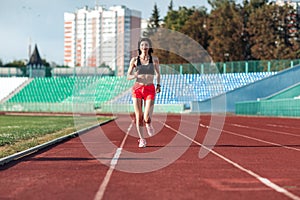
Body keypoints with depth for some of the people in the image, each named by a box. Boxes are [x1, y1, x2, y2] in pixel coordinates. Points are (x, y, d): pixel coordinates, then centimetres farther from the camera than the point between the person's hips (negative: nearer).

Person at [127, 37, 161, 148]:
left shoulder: (154, 59, 2)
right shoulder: (134, 60, 2)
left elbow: (158, 73, 17)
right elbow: (128, 76, 6)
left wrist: (158, 85, 4)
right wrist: (134, 76, -16)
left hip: (150, 90, -1)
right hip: (137, 89, 1)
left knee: (146, 117, -14)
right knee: (138, 116, -2)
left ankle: (149, 124, 25)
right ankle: (142, 139, 17)